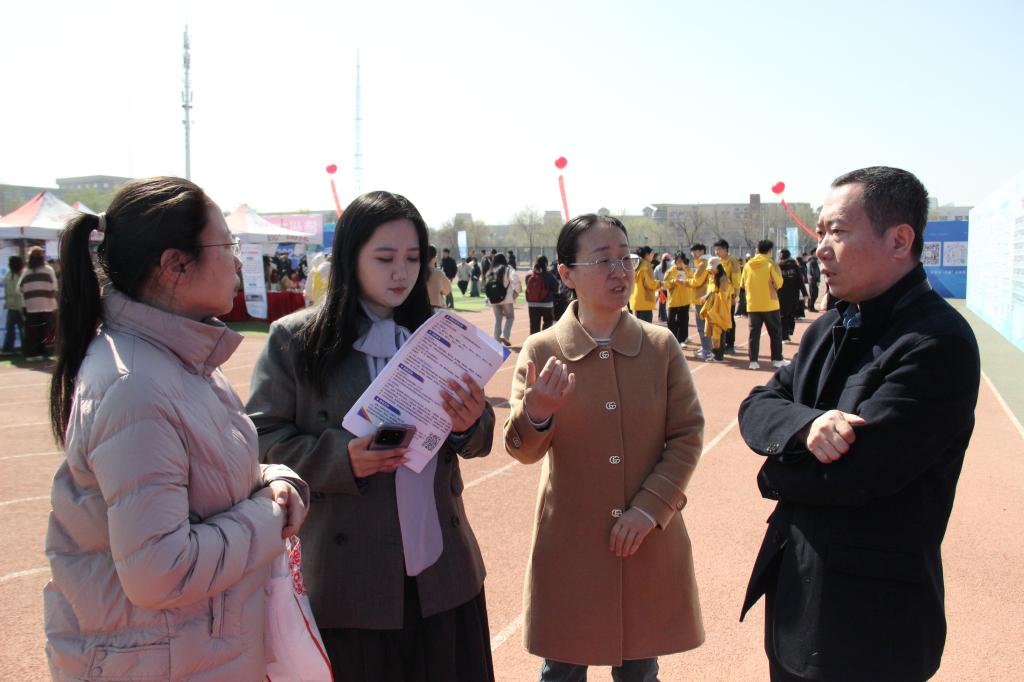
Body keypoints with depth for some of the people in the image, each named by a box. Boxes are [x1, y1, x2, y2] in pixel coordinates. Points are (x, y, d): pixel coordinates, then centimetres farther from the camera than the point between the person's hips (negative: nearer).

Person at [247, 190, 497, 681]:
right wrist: (340, 457, -22)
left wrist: (470, 423, -14)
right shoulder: (294, 338, -5)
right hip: (347, 577, -3)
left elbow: (476, 442, 10)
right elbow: (261, 440, -5)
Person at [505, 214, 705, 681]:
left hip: (649, 542, 2)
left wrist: (650, 508, -12)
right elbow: (523, 450, -10)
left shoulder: (661, 346, -2)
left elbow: (688, 435, -1)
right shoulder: (541, 351, -6)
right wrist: (536, 416, -33)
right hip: (569, 543, -1)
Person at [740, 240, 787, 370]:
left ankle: (753, 361, 1)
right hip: (769, 304, -3)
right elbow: (779, 283, -11)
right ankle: (777, 359, 13)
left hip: (752, 305, 3)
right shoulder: (770, 264, -9)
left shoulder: (748, 265, 3)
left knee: (754, 333, 6)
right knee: (776, 332, 10)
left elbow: (743, 284, 9)